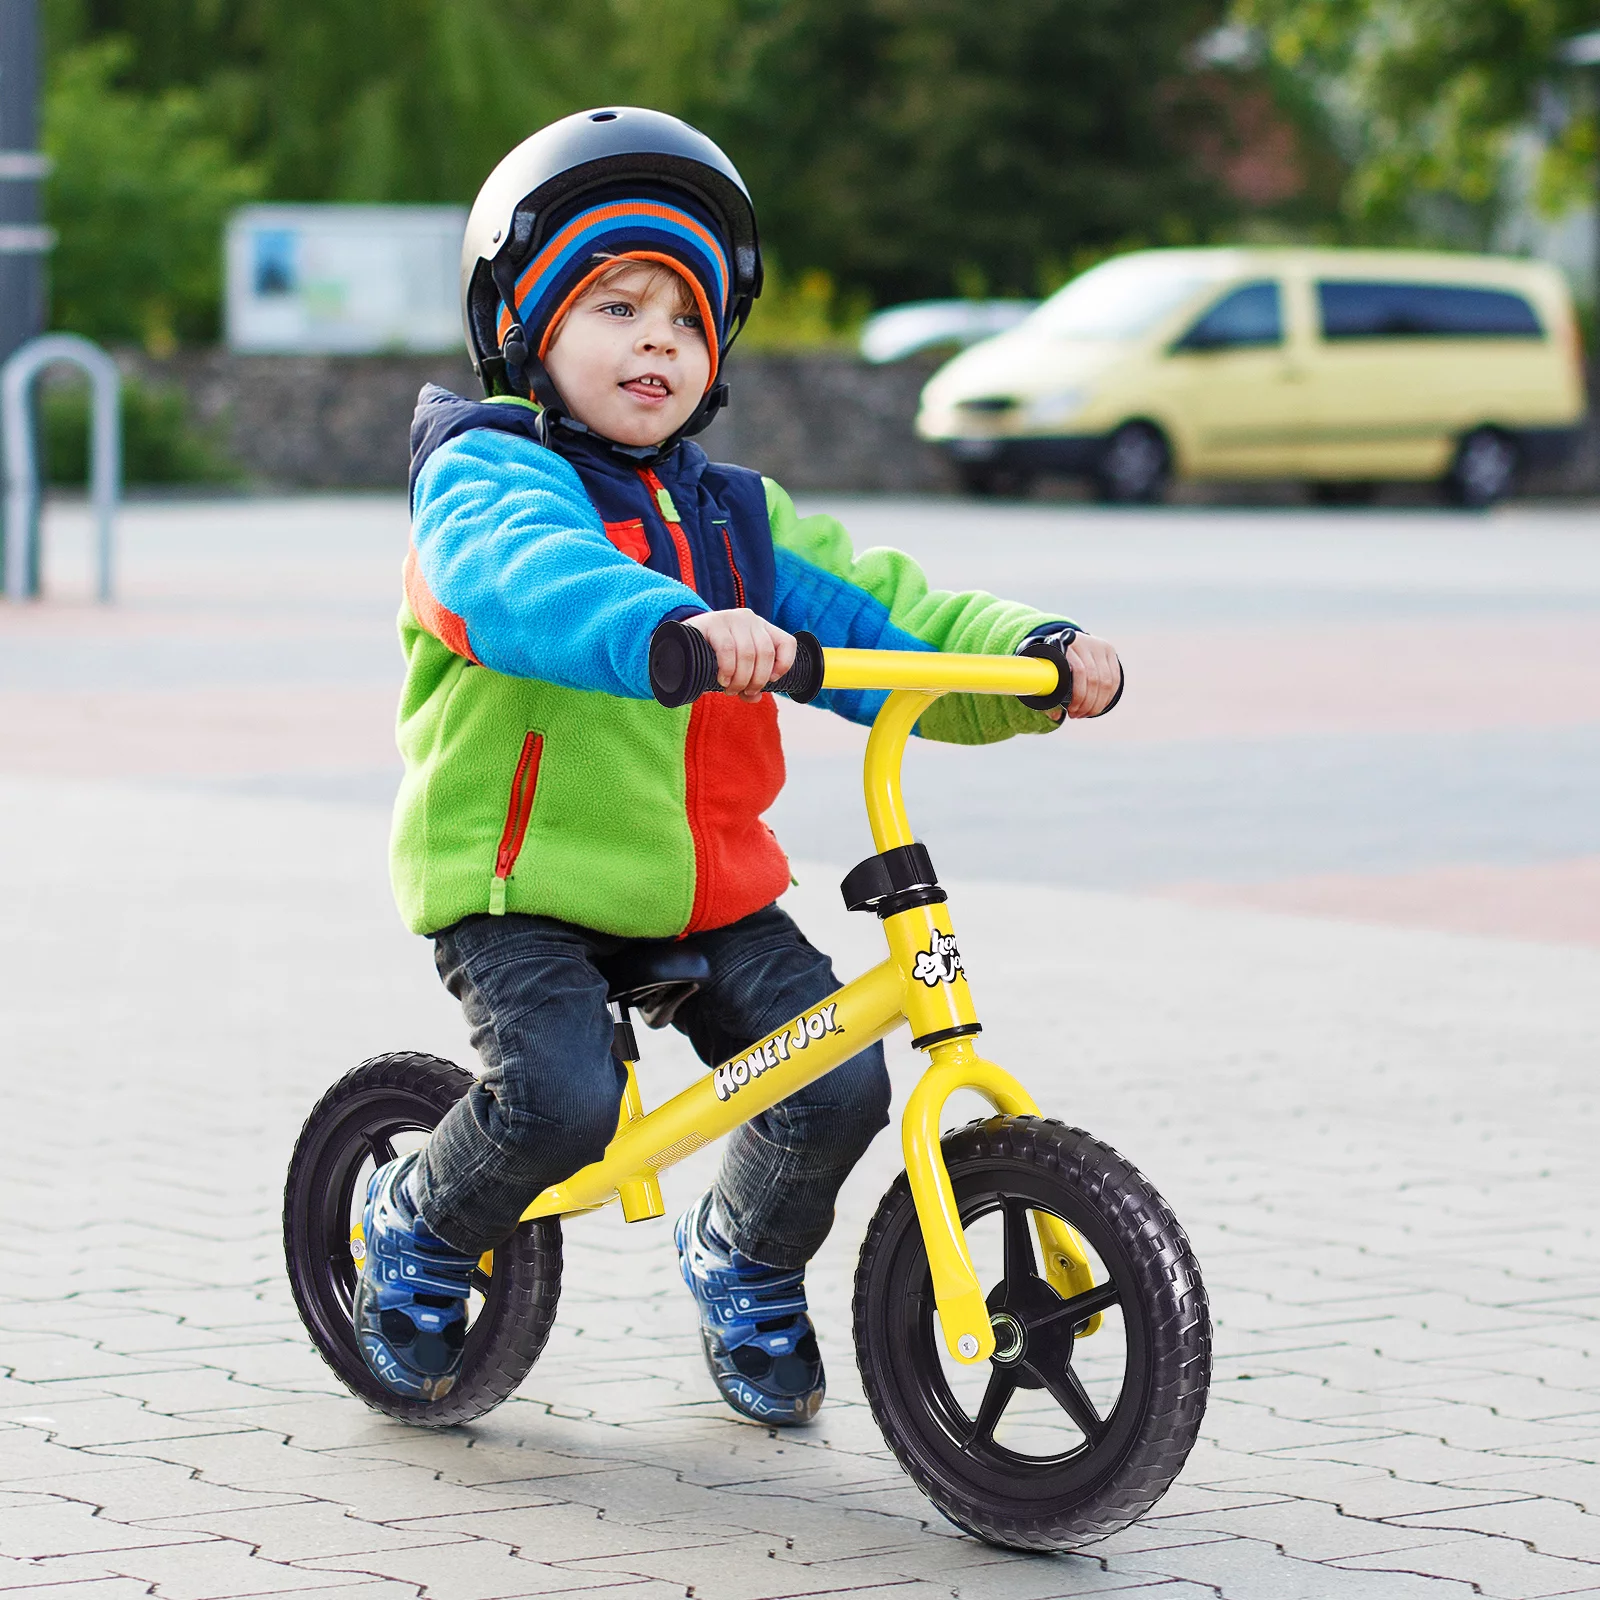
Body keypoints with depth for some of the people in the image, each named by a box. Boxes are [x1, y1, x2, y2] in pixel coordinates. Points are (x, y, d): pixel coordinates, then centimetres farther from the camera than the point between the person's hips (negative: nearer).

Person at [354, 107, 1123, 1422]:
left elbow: (883, 622, 4)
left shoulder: (734, 516, 13)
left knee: (839, 1082, -11)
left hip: (710, 883, 6)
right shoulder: (489, 471, -9)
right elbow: (521, 577, -33)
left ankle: (745, 1264, 21)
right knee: (558, 1101, -27)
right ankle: (418, 1229, 7)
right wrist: (673, 627, -53)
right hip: (522, 880, -5)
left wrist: (1032, 653, -16)